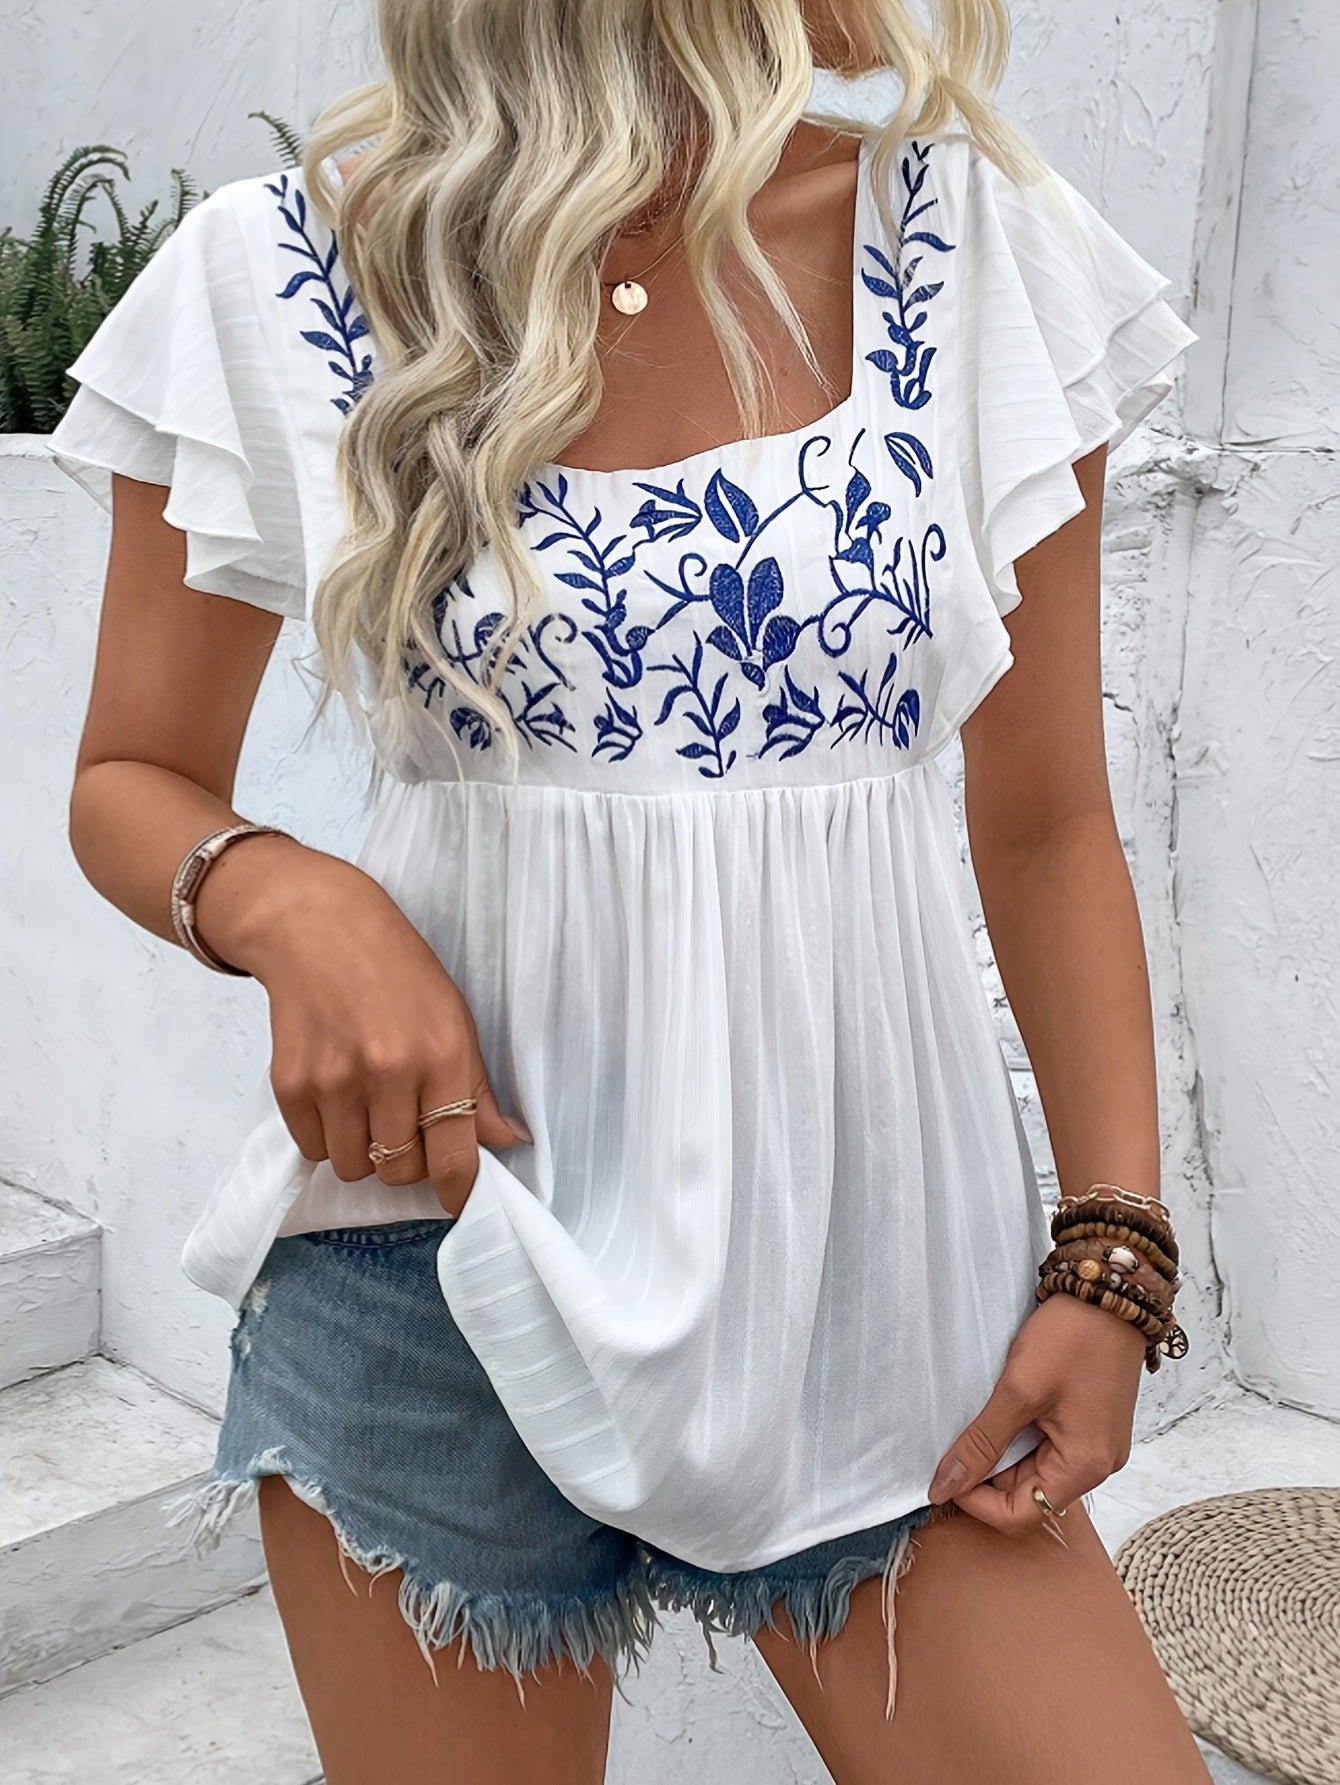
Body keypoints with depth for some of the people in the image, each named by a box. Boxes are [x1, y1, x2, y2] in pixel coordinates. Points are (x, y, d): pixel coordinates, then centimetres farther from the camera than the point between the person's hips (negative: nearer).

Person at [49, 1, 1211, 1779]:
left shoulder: (991, 247, -1)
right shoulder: (280, 278, -5)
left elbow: (1047, 824, 3)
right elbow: (134, 783, 5)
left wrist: (1114, 1253, -4)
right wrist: (286, 902, -17)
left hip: (878, 1262, 2)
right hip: (448, 1249, -1)